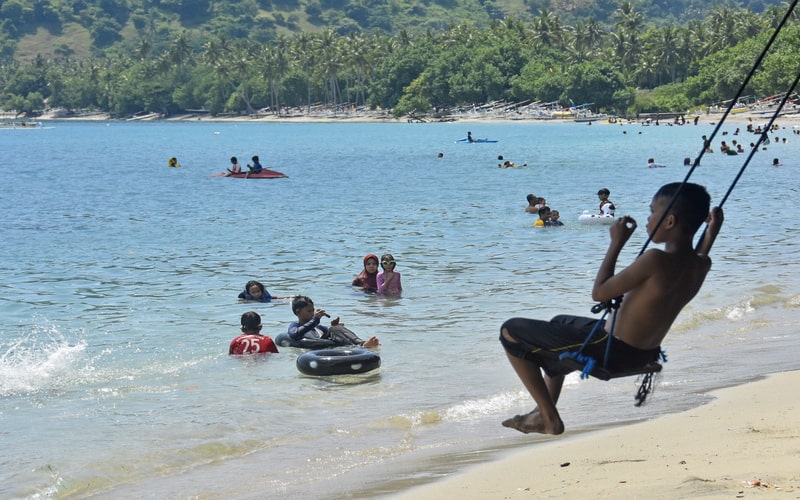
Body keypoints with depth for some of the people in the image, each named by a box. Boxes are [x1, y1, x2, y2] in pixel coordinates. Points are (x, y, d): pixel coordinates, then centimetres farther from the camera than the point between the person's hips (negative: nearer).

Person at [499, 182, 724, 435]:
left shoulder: (656, 260, -29)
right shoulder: (702, 265, -6)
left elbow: (599, 292, -20)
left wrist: (616, 243, -13)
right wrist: (712, 232, 20)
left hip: (612, 353, -9)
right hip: (646, 355, 9)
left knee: (510, 331, 0)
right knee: (559, 323, 37)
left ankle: (549, 419, 5)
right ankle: (544, 411, 39)